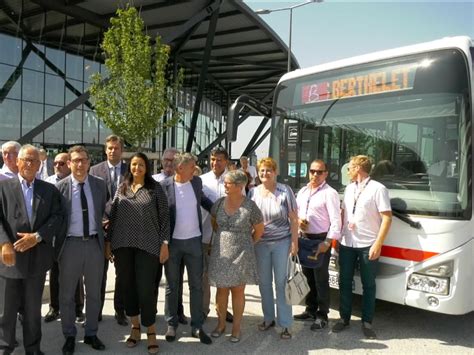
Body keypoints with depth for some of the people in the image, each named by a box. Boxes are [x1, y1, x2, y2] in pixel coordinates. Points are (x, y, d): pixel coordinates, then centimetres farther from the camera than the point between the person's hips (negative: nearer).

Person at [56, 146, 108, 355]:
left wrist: (105, 239, 8)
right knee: (67, 294, 11)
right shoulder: (60, 187, -6)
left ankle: (91, 334, 31)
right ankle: (69, 336, 29)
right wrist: (57, 243, -3)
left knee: (94, 293, 14)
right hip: (70, 244, -2)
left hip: (95, 243, 2)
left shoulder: (100, 184, 2)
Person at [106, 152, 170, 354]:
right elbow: (113, 216, 12)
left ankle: (151, 331, 15)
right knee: (127, 286, 9)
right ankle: (135, 326, 27)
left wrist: (164, 243, -6)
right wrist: (108, 241, 9)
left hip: (147, 245, -3)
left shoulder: (155, 189, 1)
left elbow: (164, 217, 0)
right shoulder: (121, 188, 10)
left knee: (145, 288, -3)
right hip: (123, 245, 3)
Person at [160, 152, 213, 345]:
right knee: (172, 286, 10)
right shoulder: (164, 186, -10)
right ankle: (171, 324, 26)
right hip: (172, 242, -3)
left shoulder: (197, 182, 2)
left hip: (194, 240, 3)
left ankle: (197, 326, 19)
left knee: (196, 285, 8)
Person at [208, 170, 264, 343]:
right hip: (220, 253, 3)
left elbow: (259, 230, 1)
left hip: (241, 254, -3)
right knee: (222, 289, 11)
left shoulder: (250, 207, -13)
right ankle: (221, 324, 28)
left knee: (238, 291, 9)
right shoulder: (219, 203, -2)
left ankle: (236, 327, 24)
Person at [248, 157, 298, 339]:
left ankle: (285, 324, 14)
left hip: (282, 242, -3)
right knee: (264, 282, 12)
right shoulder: (253, 192, 2)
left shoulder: (285, 190, -7)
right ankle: (268, 318, 30)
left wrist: (294, 242, -8)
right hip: (260, 243, 3)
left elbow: (293, 218, -4)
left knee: (281, 283, 3)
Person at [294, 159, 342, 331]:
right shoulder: (303, 191, 11)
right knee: (308, 277, 17)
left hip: (320, 240, -7)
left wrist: (327, 242, -22)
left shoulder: (330, 193, -11)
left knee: (320, 279, 0)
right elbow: (295, 211, 19)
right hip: (304, 238, 7)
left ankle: (322, 316, 13)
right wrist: (297, 220, -4)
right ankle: (311, 310, 31)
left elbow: (336, 220, -16)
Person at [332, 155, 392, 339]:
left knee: (368, 284, 8)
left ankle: (367, 322, 21)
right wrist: (338, 236, 8)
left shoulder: (378, 189, -9)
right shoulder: (349, 188, 10)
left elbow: (387, 218, -13)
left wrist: (378, 244, -17)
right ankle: (344, 318, 25)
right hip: (346, 244, 6)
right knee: (344, 282, 11)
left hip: (368, 245, -5)